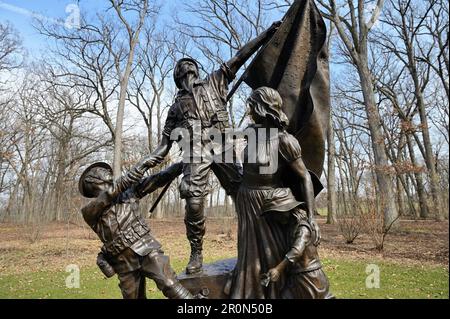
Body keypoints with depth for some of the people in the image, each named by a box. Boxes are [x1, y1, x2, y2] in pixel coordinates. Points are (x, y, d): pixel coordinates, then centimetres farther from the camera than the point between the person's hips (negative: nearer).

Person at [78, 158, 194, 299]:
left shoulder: (127, 193, 6)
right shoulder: (89, 211, -1)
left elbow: (158, 179, 1)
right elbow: (113, 190, -17)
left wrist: (183, 164, -7)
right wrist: (139, 167, -19)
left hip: (147, 250, -1)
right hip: (125, 264, 1)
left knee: (169, 285, -20)